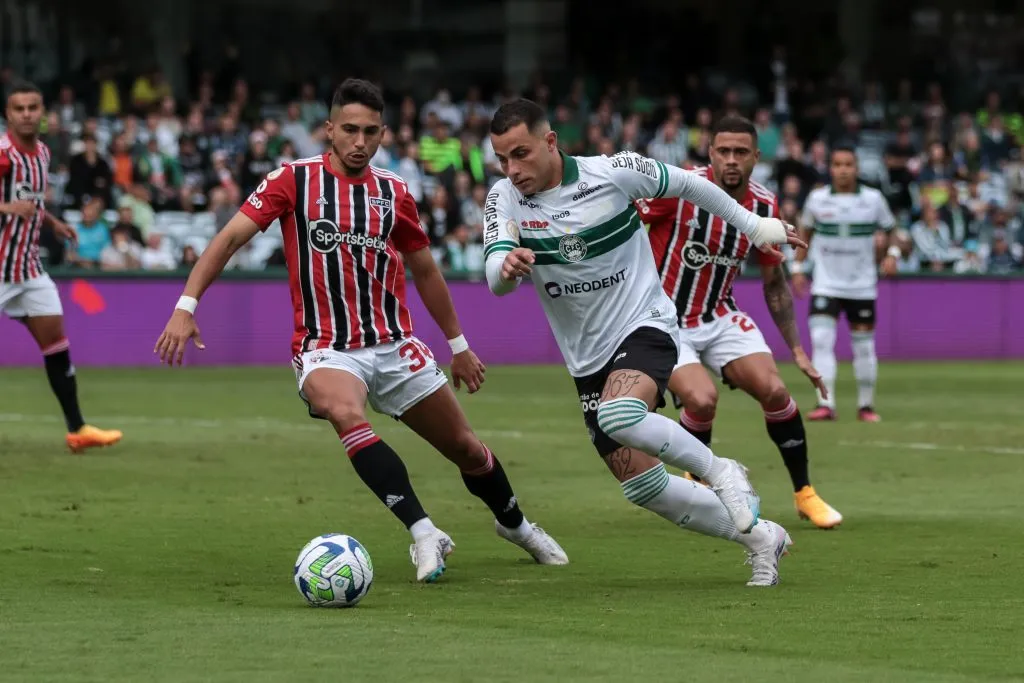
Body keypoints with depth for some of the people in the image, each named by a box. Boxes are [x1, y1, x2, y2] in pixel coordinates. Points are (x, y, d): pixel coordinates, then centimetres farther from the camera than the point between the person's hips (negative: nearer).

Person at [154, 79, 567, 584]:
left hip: (393, 345, 4)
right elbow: (231, 237, -9)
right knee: (347, 416, -37)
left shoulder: (394, 192, 5)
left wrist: (458, 344, 23)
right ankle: (423, 532, -37)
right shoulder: (295, 179, -5)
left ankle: (514, 523, 39)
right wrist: (186, 306, -20)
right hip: (325, 348, -4)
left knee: (465, 447, 9)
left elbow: (425, 270, 18)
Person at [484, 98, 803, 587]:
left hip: (645, 327, -5)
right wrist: (507, 267, -47)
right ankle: (759, 536, 22)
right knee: (642, 487, 3)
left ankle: (719, 471, -12)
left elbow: (686, 183, 3)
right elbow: (495, 279, -23)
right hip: (587, 359, 5)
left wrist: (754, 225, 10)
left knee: (619, 415, -36)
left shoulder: (613, 172, -14)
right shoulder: (505, 199, -8)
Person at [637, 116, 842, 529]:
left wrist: (797, 350, 7)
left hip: (720, 317, 4)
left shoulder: (765, 208, -3)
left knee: (774, 390, -13)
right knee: (702, 399, -26)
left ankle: (804, 494, 6)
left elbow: (775, 284, 9)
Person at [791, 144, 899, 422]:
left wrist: (892, 253, -8)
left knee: (864, 345, 6)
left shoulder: (873, 199, -1)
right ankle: (826, 404, -19)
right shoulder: (817, 198, 0)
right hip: (825, 284, 0)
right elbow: (805, 233, 13)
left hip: (862, 286, 0)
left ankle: (866, 405, 19)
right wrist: (798, 268, 7)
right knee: (821, 341, -15)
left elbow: (890, 230, 10)